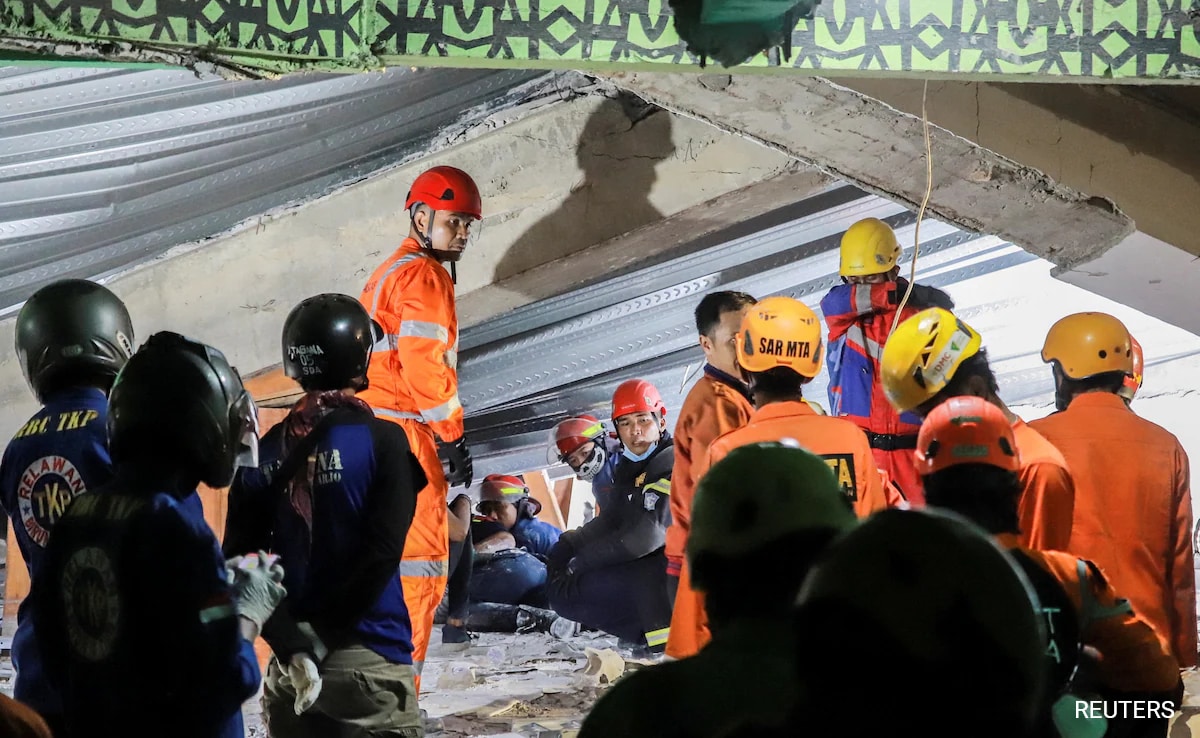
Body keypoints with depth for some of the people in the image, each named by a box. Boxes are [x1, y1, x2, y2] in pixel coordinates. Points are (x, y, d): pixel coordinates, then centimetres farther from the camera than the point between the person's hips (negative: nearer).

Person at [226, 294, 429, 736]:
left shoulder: (267, 452, 4)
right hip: (369, 662, -4)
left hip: (289, 665, 4)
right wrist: (322, 639, -10)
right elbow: (383, 554, -15)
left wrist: (293, 646, -10)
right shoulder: (382, 440, -7)